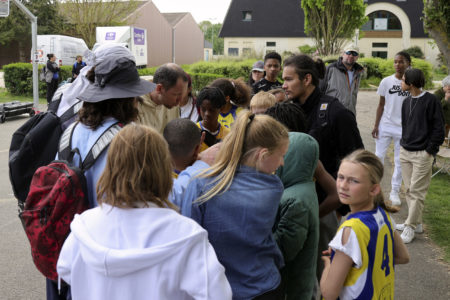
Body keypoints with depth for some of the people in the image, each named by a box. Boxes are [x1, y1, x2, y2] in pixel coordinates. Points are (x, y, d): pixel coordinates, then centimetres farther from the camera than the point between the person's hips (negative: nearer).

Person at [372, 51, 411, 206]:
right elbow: (381, 105, 4)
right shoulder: (386, 81, 0)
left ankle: (394, 192, 18)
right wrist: (376, 125, 0)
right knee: (379, 157, 3)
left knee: (400, 161, 6)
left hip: (403, 128, 0)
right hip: (385, 125, 0)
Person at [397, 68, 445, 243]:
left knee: (417, 191, -4)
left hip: (422, 154, -7)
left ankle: (411, 227, 3)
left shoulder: (431, 101, -10)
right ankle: (415, 221, 23)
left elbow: (439, 128, -9)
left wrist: (430, 150, -11)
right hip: (405, 152, 7)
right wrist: (404, 144, 12)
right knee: (409, 189, 11)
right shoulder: (406, 102, 10)